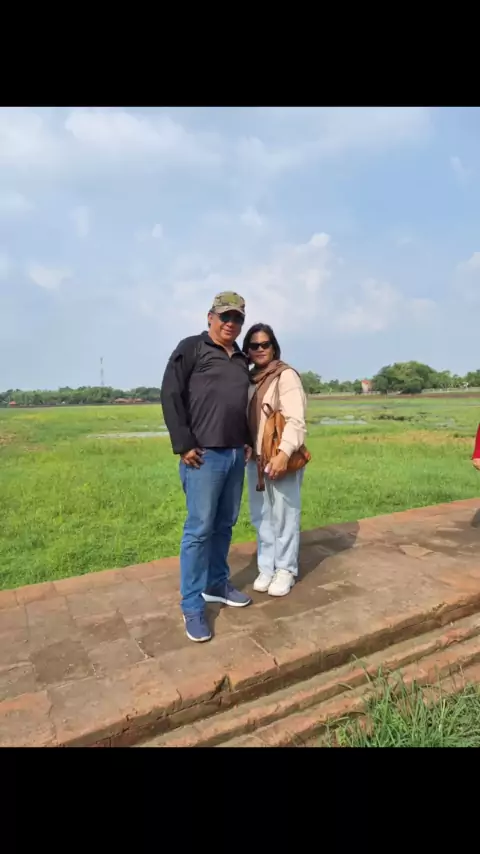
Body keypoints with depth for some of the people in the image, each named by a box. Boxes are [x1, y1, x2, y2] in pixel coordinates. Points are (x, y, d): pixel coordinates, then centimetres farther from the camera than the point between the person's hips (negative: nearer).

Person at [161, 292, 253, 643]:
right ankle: (192, 606, 9)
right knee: (199, 529, -3)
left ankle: (217, 584, 31)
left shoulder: (241, 360, 17)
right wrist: (183, 445, -13)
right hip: (204, 455, -6)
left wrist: (247, 440, 13)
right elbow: (171, 395, -8)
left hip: (236, 454, 7)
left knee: (225, 525, 14)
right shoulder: (191, 348, -2)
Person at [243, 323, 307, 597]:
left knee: (284, 517, 3)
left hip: (281, 459, -6)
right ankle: (267, 568, 27)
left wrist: (284, 453, -28)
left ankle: (286, 571, 20)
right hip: (255, 459, 7)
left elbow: (296, 420, -17)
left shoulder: (286, 375, -7)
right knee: (261, 518, 13)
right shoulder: (249, 379, 14)